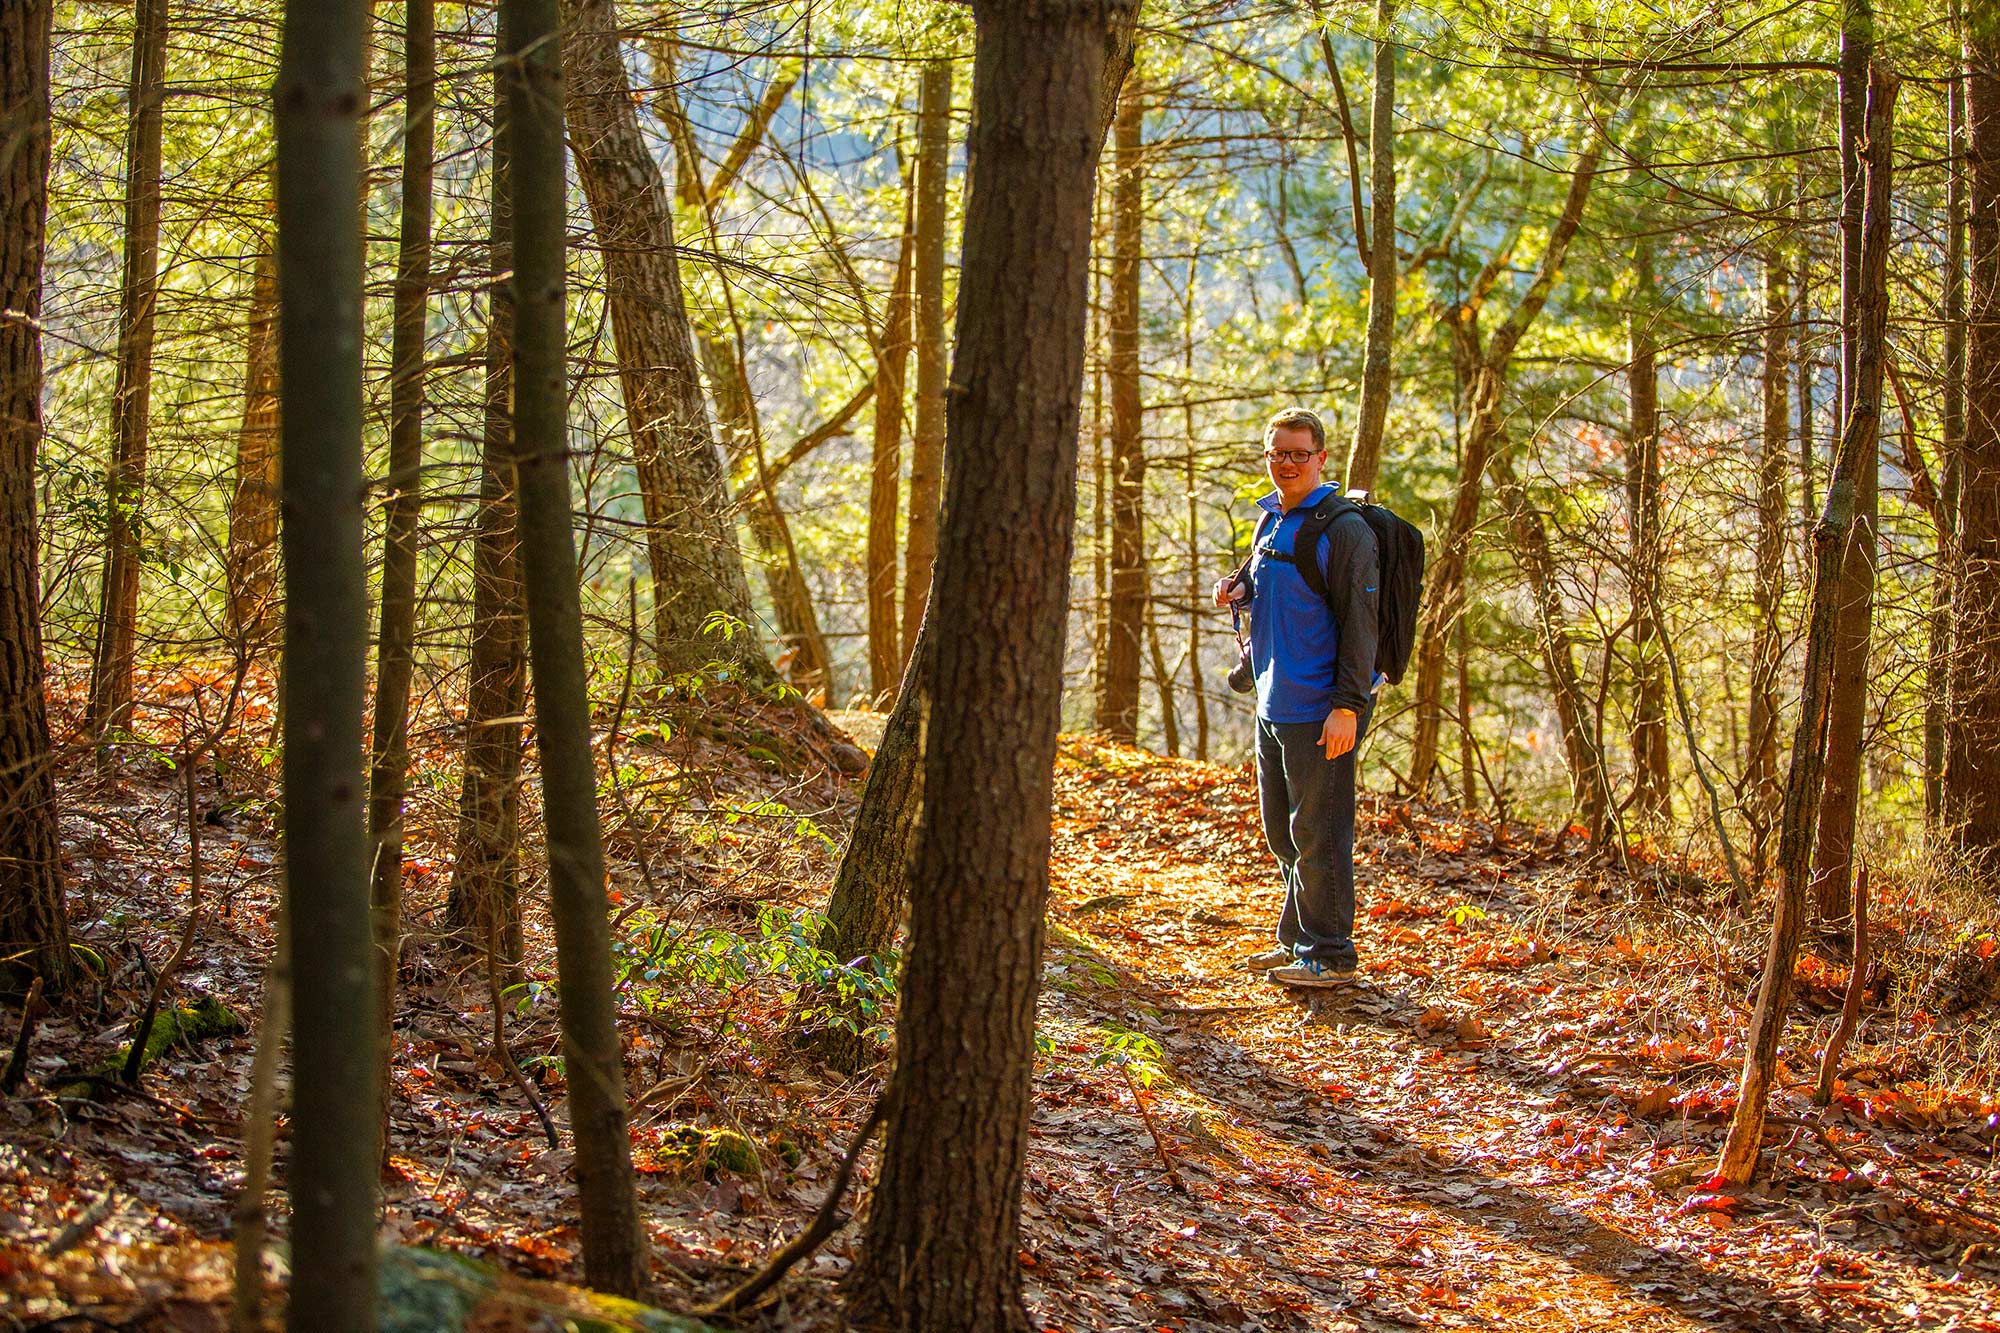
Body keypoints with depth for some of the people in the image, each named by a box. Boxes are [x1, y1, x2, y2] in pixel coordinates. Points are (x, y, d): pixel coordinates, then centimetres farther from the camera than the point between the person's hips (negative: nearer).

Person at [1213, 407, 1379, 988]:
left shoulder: (1343, 528, -12)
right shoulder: (1270, 523, 13)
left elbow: (1358, 621, -15)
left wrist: (1348, 705, -21)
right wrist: (1237, 587, 6)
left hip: (1321, 712, -9)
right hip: (1274, 704, 9)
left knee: (1317, 836, -4)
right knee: (1283, 833, 16)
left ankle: (1328, 956, 4)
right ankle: (1296, 941, 28)